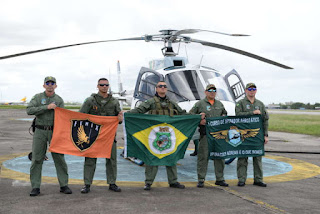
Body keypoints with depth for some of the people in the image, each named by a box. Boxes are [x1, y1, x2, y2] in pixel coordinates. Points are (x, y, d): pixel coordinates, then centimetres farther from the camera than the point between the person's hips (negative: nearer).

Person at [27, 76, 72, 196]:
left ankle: (64, 185, 8)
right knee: (36, 159, -1)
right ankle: (35, 187, 6)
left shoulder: (59, 100, 7)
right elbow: (29, 110, -11)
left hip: (54, 131, 1)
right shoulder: (37, 97, 4)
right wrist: (47, 107, -15)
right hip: (40, 131, 0)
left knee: (59, 158, 0)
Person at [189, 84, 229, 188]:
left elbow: (224, 113, 31)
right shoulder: (199, 104, 3)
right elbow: (191, 115, 2)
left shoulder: (220, 104, 18)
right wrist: (199, 120, -12)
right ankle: (201, 179, 4)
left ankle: (220, 179, 17)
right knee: (203, 156, -3)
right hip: (205, 134, -4)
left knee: (219, 156, 7)